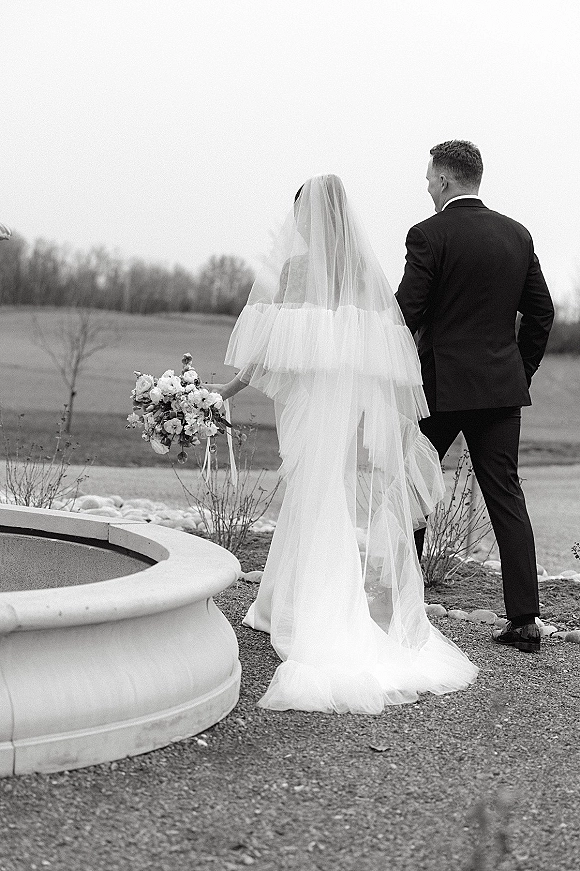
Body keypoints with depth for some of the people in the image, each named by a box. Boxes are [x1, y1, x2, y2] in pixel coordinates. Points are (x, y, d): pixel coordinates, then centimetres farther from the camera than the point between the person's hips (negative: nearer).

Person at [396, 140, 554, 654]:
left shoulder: (430, 235, -10)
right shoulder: (517, 235, 7)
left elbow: (406, 315, -13)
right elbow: (541, 312, 10)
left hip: (441, 385, -5)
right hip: (502, 386, 5)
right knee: (506, 496, 6)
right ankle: (525, 621, 3)